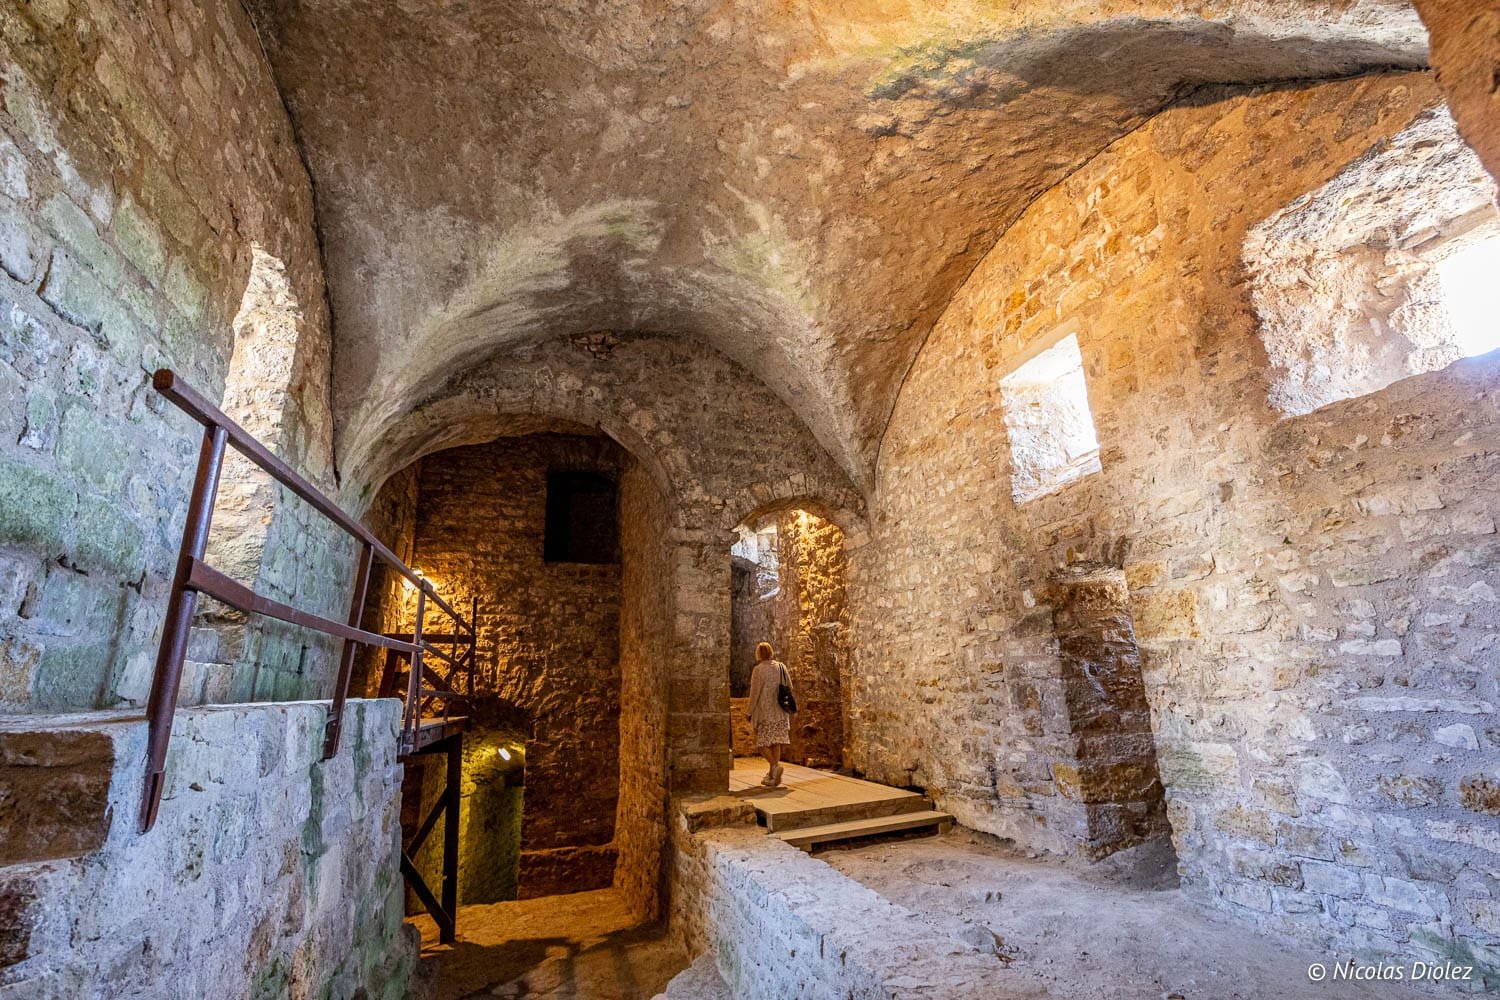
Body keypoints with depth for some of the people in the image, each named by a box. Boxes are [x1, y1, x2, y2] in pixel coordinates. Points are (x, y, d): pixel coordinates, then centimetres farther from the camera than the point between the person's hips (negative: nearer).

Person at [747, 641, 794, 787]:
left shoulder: (758, 669, -10)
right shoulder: (781, 667, 6)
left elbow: (754, 692, -10)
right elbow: (790, 688, 10)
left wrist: (750, 712, -3)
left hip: (764, 711, -5)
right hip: (780, 712, 5)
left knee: (762, 742, 2)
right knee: (775, 742, 10)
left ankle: (775, 766, -18)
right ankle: (772, 777, 12)